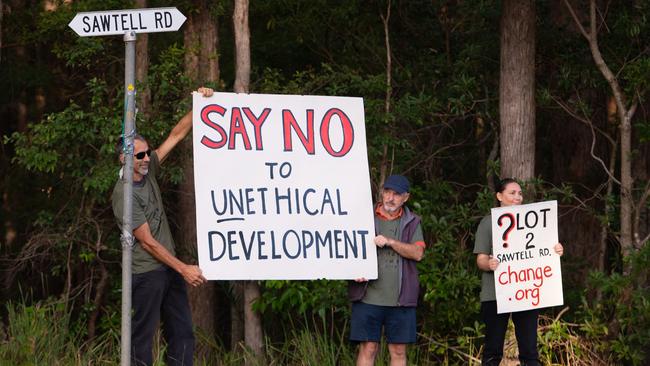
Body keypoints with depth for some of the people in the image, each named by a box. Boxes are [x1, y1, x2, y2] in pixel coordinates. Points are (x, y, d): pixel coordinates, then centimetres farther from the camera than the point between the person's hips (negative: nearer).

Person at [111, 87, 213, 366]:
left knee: (182, 334, 5)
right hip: (147, 273, -8)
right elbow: (147, 241, -16)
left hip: (170, 268, 8)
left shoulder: (148, 171, 6)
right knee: (143, 335, -4)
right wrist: (183, 269, -18)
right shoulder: (123, 194, -15)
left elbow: (176, 135, 10)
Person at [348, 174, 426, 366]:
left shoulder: (412, 222, 11)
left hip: (400, 299, 1)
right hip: (369, 297, -1)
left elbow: (418, 253, -3)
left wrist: (390, 242, -14)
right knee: (368, 348, -4)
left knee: (399, 350, 3)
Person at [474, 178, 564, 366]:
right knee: (493, 349, 1)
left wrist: (556, 251, -7)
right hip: (495, 294, -3)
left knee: (529, 349, -1)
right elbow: (481, 260, -1)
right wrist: (489, 264, -25)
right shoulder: (488, 223, 4)